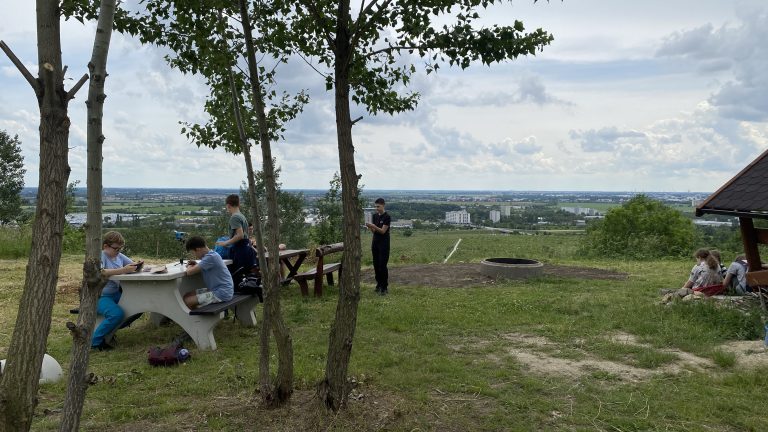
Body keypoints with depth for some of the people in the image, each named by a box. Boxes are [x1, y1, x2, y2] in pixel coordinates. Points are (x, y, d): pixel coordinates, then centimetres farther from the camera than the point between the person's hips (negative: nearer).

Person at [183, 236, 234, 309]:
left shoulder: (210, 257, -21)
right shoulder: (211, 255, 9)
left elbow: (188, 272, -20)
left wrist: (189, 267, 2)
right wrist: (196, 265, 6)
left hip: (222, 294, -10)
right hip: (216, 289, 10)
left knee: (187, 301, -12)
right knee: (187, 296, 8)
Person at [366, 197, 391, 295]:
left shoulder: (387, 217, -12)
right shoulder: (375, 215, 9)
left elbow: (382, 231, -18)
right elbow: (374, 231, 9)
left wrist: (374, 226, -30)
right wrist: (369, 227, -11)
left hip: (384, 243, -7)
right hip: (375, 242, 7)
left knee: (382, 265, -8)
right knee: (376, 265, 9)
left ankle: (385, 287, -4)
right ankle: (379, 284, 20)